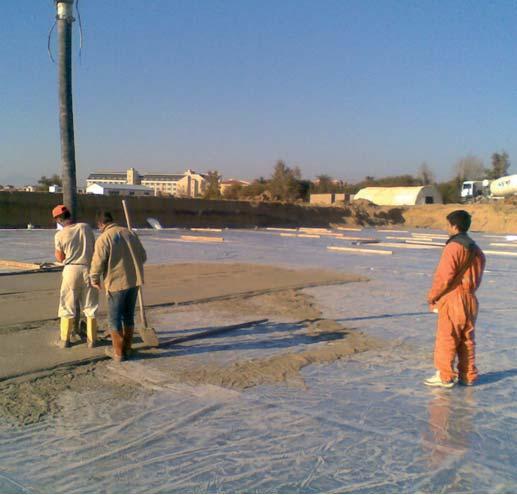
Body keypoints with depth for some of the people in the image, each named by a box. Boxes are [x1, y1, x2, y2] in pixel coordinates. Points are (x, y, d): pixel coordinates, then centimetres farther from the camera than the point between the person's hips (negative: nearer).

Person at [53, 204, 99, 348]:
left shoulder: (60, 235, -7)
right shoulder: (86, 227, -1)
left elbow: (60, 258, 1)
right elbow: (94, 248, 6)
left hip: (71, 270, -2)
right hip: (89, 269, 2)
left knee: (67, 306, 11)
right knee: (90, 307, 10)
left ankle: (64, 340, 17)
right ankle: (91, 340, 15)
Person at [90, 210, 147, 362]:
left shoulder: (103, 238, -10)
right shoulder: (130, 233, 7)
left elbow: (98, 263, -13)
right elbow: (143, 256, 10)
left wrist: (94, 279, 4)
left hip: (117, 283, -5)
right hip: (134, 281, 6)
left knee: (114, 318, 7)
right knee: (129, 315, 17)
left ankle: (118, 353, 12)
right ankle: (127, 348, 27)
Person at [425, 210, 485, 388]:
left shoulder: (453, 247, -15)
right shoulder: (476, 250, 12)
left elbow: (443, 276, -17)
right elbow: (477, 278, 15)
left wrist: (432, 297, -6)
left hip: (452, 300, -8)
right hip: (471, 300, 8)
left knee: (446, 339, 0)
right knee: (467, 339, 13)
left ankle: (445, 376, 4)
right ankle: (468, 375, 19)